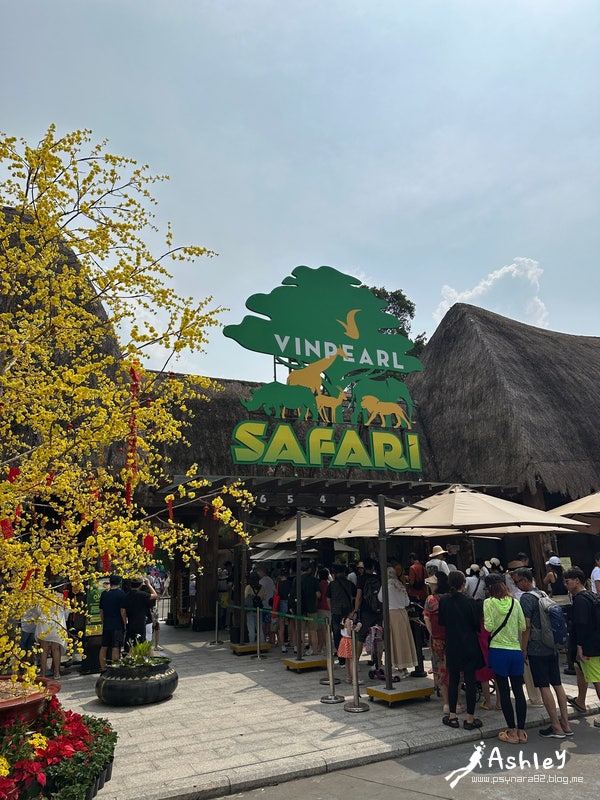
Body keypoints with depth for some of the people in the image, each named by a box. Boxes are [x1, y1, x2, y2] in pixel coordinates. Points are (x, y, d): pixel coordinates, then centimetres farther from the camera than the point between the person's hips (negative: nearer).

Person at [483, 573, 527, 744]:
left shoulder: (489, 602, -7)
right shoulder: (514, 602, 3)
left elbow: (488, 627, -14)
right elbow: (523, 626, 5)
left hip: (498, 651, -3)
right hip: (516, 651, 4)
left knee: (504, 691, 5)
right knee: (519, 690, 11)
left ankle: (512, 732, 11)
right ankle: (521, 731, 16)